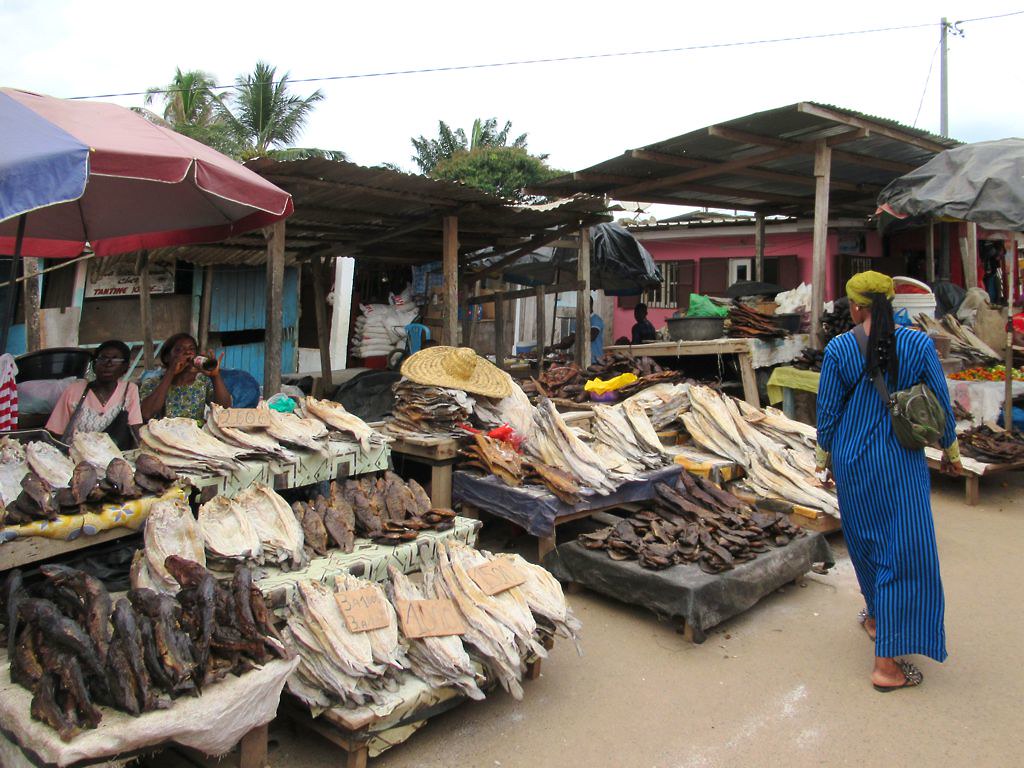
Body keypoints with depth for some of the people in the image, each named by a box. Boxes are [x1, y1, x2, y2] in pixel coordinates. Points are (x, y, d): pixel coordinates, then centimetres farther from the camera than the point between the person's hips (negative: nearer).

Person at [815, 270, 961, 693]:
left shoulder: (838, 349, -9)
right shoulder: (919, 344, -7)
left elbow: (827, 411, -4)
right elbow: (941, 405, 0)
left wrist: (824, 458, 9)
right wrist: (950, 450, 16)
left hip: (852, 460, 1)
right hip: (901, 463, -1)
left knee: (865, 539, 22)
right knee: (905, 552, 3)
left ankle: (876, 617, 44)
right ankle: (887, 663, 5)